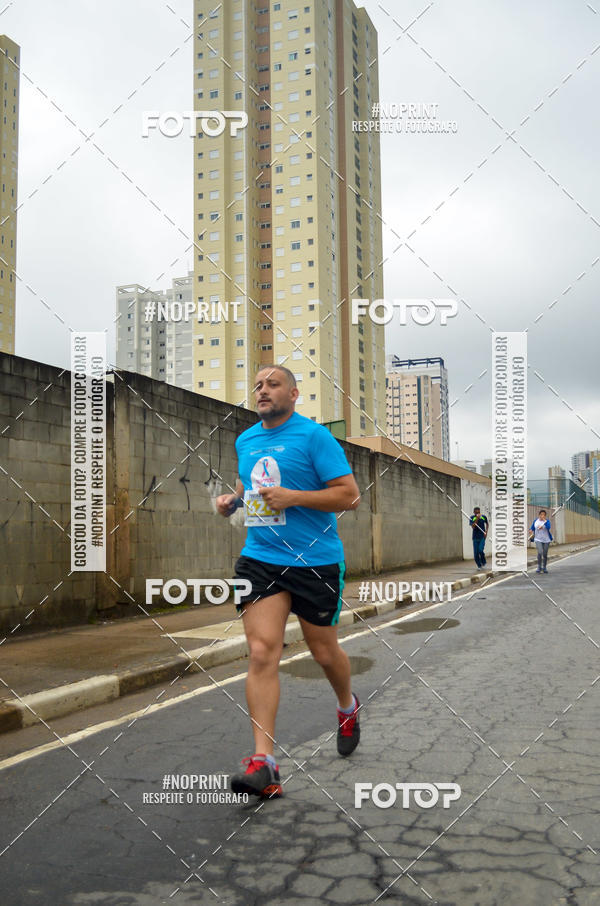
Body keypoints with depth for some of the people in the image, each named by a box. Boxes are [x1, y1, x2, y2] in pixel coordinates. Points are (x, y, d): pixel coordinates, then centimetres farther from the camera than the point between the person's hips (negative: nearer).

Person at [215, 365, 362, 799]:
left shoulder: (314, 436, -8)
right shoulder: (245, 441, 12)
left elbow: (349, 494, -11)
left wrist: (293, 497, -20)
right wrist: (233, 499, 6)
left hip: (316, 561, -4)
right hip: (260, 558, 4)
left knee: (324, 652, 11)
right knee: (262, 652, -10)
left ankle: (348, 707, 44)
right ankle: (264, 761, -8)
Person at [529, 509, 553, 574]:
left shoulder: (547, 521, -1)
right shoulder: (535, 521, 4)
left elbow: (548, 527, -20)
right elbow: (532, 528, 14)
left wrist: (544, 520, -21)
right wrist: (531, 531, -7)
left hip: (546, 540, 1)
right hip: (538, 540, -1)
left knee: (545, 554, 7)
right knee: (540, 552, -18)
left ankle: (544, 568, 22)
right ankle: (539, 567, -7)